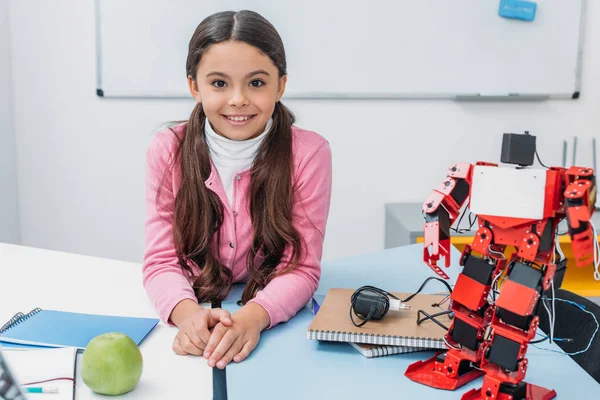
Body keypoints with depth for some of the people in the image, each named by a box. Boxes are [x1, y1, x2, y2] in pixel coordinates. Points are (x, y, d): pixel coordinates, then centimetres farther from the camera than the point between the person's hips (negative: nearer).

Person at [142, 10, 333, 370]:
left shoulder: (308, 153, -10)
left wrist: (253, 316, -31)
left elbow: (301, 267, -12)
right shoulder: (168, 150, -6)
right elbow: (162, 260, -7)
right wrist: (186, 312, -28)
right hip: (194, 324, 1)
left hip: (277, 326, 0)